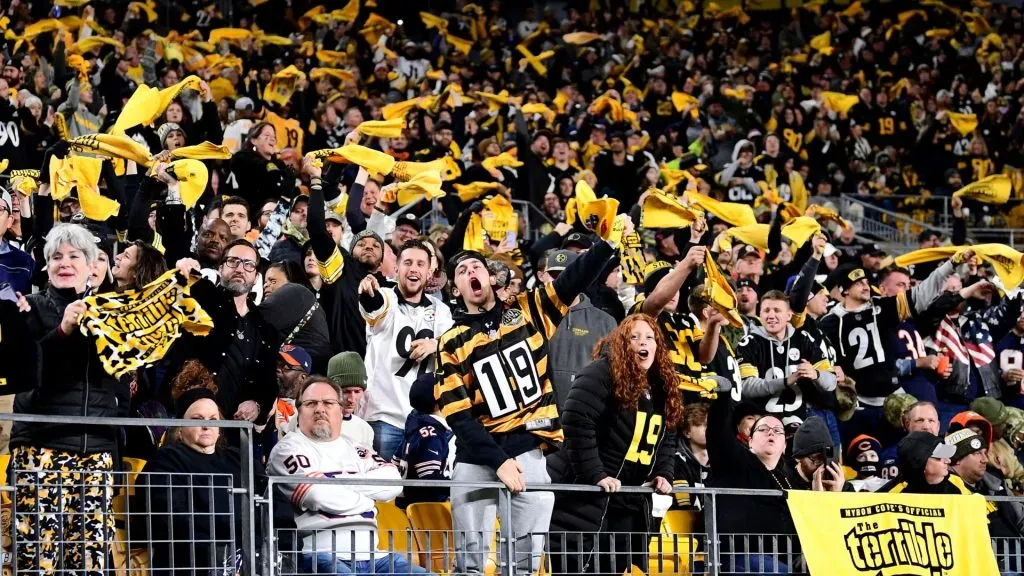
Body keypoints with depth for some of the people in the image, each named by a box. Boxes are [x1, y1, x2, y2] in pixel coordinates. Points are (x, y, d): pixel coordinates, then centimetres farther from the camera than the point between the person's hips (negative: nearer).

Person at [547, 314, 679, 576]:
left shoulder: (662, 388, 12)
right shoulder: (602, 374, -14)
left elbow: (666, 440, 20)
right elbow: (576, 422, -24)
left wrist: (663, 474, 2)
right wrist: (595, 475, -25)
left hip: (630, 499, 8)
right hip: (584, 492, -8)